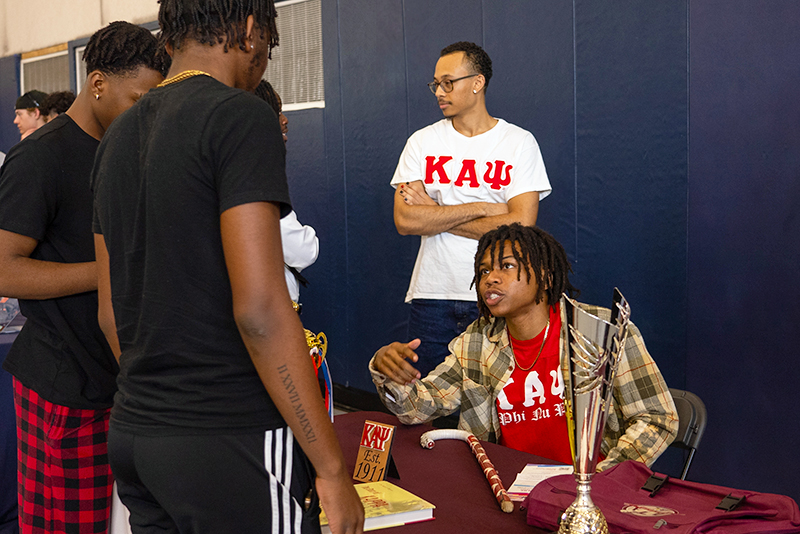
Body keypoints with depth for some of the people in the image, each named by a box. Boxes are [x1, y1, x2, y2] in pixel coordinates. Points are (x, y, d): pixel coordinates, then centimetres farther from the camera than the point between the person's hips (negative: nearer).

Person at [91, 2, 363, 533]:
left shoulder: (119, 137, 13)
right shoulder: (241, 116, -12)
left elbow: (112, 314, 16)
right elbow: (259, 307, -20)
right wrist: (332, 467, -16)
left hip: (133, 430, 8)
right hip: (233, 441, -8)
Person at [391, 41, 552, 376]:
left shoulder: (519, 143, 0)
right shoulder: (422, 142, 6)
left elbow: (520, 226, -12)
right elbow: (405, 220, -6)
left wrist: (435, 213, -8)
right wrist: (483, 208, -11)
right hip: (432, 296, 2)